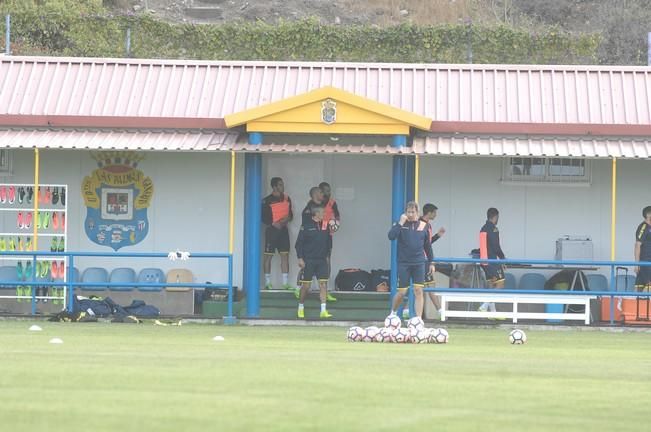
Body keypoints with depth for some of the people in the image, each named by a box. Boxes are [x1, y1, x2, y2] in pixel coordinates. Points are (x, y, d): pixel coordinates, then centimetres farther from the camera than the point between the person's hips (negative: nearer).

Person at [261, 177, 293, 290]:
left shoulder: (286, 199, 11)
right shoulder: (267, 201, -5)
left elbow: (290, 214, 17)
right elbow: (263, 217, -7)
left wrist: (287, 219, -4)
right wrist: (273, 223, -18)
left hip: (283, 229, 5)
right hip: (272, 230, -5)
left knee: (285, 255, 1)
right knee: (268, 255, -2)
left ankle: (285, 283, 2)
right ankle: (267, 282, 4)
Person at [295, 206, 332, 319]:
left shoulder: (325, 226, 10)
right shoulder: (306, 226, -4)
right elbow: (299, 243, -5)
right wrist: (300, 258, -10)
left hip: (321, 260, 4)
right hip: (308, 260, -4)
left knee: (323, 284, -5)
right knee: (306, 285, 1)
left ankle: (323, 311, -6)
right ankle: (301, 308, 18)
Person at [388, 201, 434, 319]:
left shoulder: (423, 226, 6)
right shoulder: (400, 224, 0)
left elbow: (427, 245, 14)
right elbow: (391, 236, -18)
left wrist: (431, 262, 14)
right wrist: (401, 223, -20)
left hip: (419, 263, 2)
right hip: (404, 263, -2)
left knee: (418, 291, -6)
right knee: (401, 292, 1)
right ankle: (393, 313, 26)